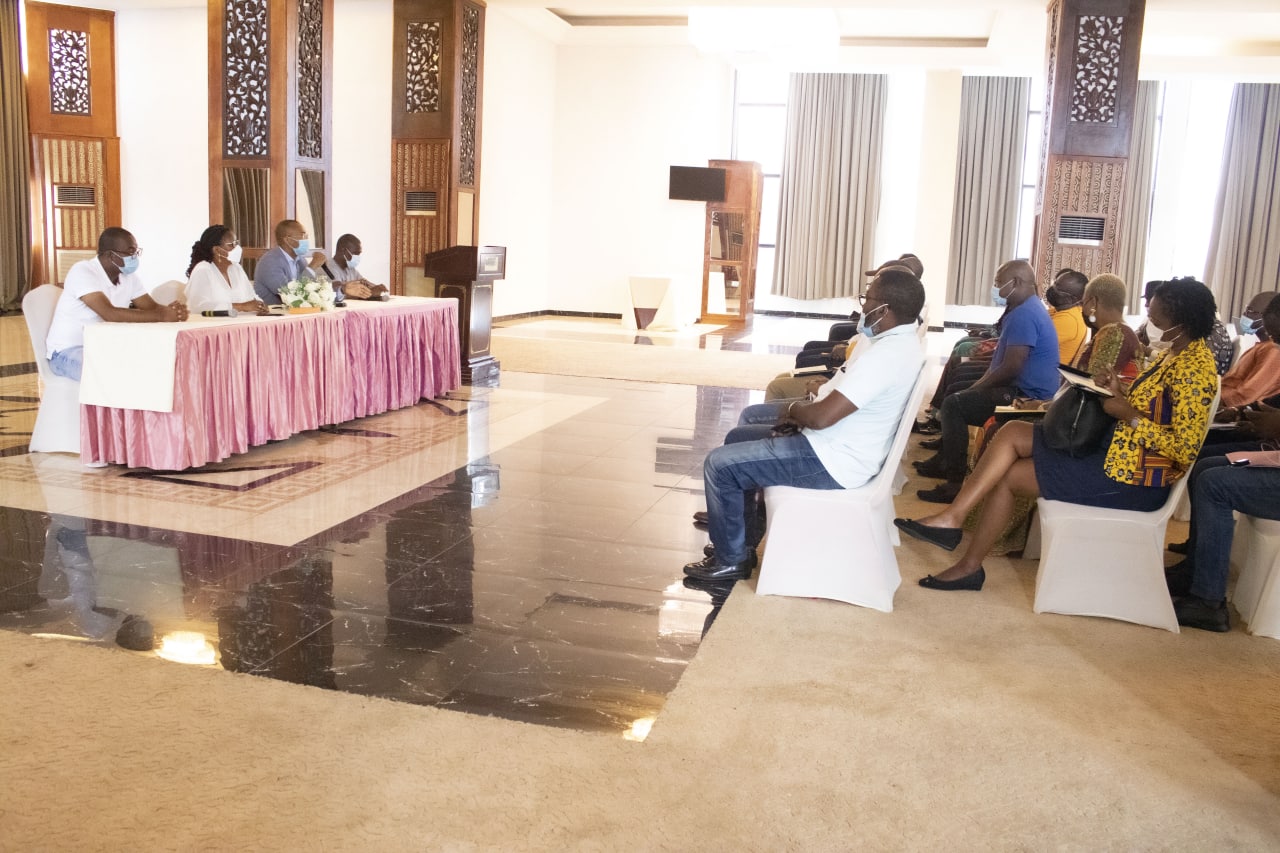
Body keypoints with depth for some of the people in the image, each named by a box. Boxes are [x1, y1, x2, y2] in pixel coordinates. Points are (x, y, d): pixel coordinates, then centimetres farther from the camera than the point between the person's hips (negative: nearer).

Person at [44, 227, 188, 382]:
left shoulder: (129, 276, 2)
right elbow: (110, 314, -33)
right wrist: (162, 316, -34)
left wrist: (172, 311, -25)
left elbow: (152, 307, 0)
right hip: (67, 351, -7)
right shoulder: (82, 272, -21)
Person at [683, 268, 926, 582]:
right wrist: (802, 411, 2)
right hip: (839, 442, 11)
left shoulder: (888, 355, -29)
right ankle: (733, 528, 31)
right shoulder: (901, 339, 5)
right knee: (739, 437, 22)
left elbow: (822, 416, -31)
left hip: (831, 461, -11)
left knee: (719, 465, -7)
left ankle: (731, 559, 8)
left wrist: (794, 409, -9)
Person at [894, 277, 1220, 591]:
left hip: (1132, 476, -10)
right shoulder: (1175, 353, 9)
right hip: (1115, 448, 10)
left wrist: (1127, 414, -21)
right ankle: (952, 518, -6)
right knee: (1012, 432, 0)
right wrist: (1121, 393, -1)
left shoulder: (1192, 369, -20)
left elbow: (1185, 449, -25)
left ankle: (969, 565, 6)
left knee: (1008, 475, -6)